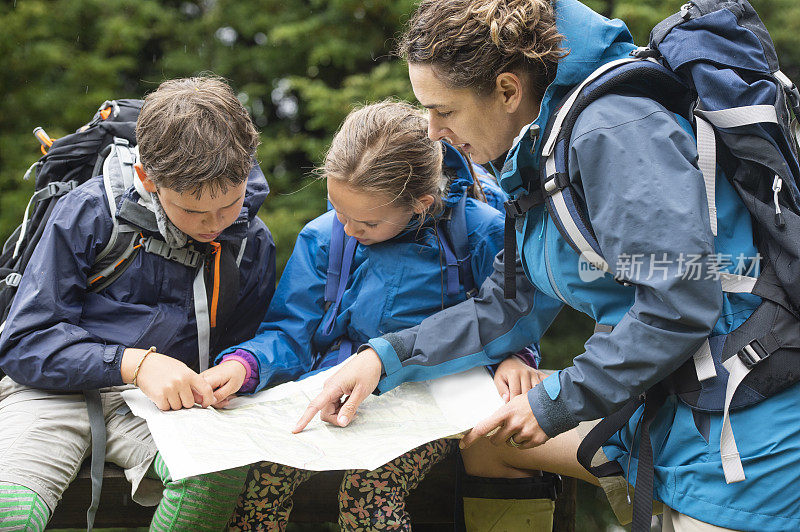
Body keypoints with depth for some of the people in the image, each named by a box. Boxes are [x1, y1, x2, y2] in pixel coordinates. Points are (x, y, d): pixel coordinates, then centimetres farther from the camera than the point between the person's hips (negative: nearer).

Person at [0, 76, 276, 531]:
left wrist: (237, 369, -6)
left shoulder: (253, 244, 5)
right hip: (59, 390, -3)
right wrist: (134, 362, -21)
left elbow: (238, 352, 20)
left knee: (222, 474, -34)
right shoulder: (91, 211, -6)